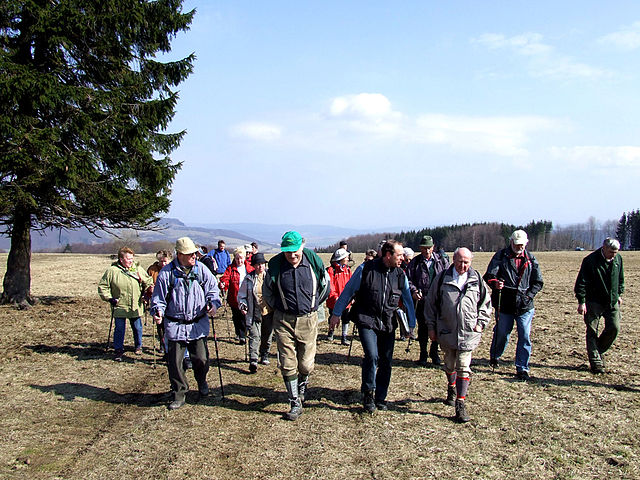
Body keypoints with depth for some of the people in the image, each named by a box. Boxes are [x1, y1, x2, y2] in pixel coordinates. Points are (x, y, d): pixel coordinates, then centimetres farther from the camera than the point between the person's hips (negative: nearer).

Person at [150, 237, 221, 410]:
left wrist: (213, 303, -11)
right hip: (175, 326, -1)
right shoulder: (167, 273, -4)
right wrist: (158, 311, -15)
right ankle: (179, 394, 21)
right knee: (175, 362, 2)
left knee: (201, 359, 4)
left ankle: (202, 382, 36)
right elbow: (159, 297, 3)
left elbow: (212, 289, 8)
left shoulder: (201, 269, 1)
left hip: (198, 324, 1)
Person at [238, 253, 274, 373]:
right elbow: (241, 295, 11)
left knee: (267, 336, 14)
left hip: (269, 312, 2)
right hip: (254, 313, -2)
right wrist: (242, 305, -5)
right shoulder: (249, 279, 1)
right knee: (254, 336, -11)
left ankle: (264, 356, 33)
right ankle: (253, 361, -11)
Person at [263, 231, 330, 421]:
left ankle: (302, 386, 39)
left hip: (308, 320, 0)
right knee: (288, 364, 0)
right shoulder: (276, 264, -9)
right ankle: (295, 403, 12)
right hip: (284, 321, 0)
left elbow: (325, 285, 11)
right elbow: (267, 291, 10)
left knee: (306, 364, 7)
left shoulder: (313, 261, -8)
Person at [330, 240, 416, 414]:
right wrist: (336, 313, 1)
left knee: (386, 361, 6)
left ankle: (380, 397, 24)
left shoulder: (400, 275, 4)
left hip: (388, 324, 4)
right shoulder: (366, 269, -9)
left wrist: (411, 324, 15)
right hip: (367, 321, -4)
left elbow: (408, 300, 15)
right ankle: (368, 393, 2)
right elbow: (348, 291, -1)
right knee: (372, 356, -19)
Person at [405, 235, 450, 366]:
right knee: (422, 327, 6)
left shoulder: (442, 261, 6)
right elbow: (408, 279, 2)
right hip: (421, 300, 0)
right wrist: (414, 290, -15)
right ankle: (423, 354, 18)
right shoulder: (415, 262, 4)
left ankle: (434, 352, 23)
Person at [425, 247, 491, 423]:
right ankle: (451, 389, 43)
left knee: (463, 367, -6)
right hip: (446, 332, 1)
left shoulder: (477, 280, 2)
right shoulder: (442, 278, -1)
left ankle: (460, 404, -3)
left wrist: (481, 323, 2)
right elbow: (430, 302, 5)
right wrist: (431, 327, 3)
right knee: (450, 364, 16)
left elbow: (486, 302, 14)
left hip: (468, 333, -1)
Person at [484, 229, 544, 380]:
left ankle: (522, 369, 6)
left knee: (525, 337, -3)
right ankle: (494, 356, 38)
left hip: (524, 306, 1)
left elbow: (538, 282, 10)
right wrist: (495, 283, -30)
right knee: (502, 333, 11)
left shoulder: (530, 259, 7)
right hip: (505, 304, -1)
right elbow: (489, 276, -8)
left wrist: (528, 295, -5)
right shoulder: (501, 256, 0)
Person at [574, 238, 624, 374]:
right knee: (592, 331, -2)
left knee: (614, 328, -4)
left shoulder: (618, 259, 3)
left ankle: (599, 351, 20)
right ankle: (596, 362, 6)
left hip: (612, 301, 5)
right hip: (594, 301, -5)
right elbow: (581, 282, -13)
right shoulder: (590, 260, -14)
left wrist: (619, 294, 18)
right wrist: (581, 301, -16)